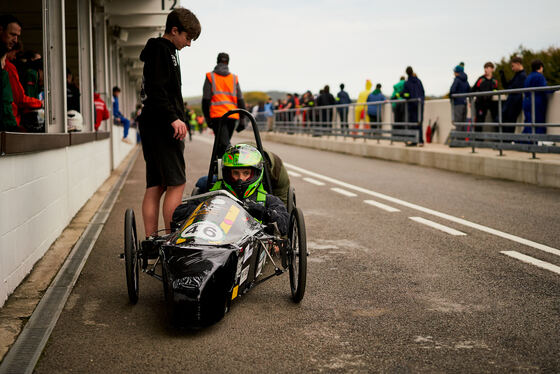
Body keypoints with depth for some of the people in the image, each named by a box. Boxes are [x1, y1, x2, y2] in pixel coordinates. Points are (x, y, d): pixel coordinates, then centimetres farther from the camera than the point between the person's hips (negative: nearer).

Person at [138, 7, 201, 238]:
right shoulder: (163, 50, -8)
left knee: (155, 186, 7)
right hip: (162, 126, -10)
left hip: (151, 126, 10)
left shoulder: (156, 50, 23)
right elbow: (156, 89, -19)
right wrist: (173, 117, -22)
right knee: (176, 184, -10)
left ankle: (150, 240, 8)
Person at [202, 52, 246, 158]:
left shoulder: (210, 77, 7)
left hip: (217, 115, -4)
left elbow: (206, 99, 1)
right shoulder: (234, 78, 14)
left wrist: (207, 117, 5)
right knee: (222, 144, 18)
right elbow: (240, 100, 10)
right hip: (232, 116, 4)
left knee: (224, 144, -12)